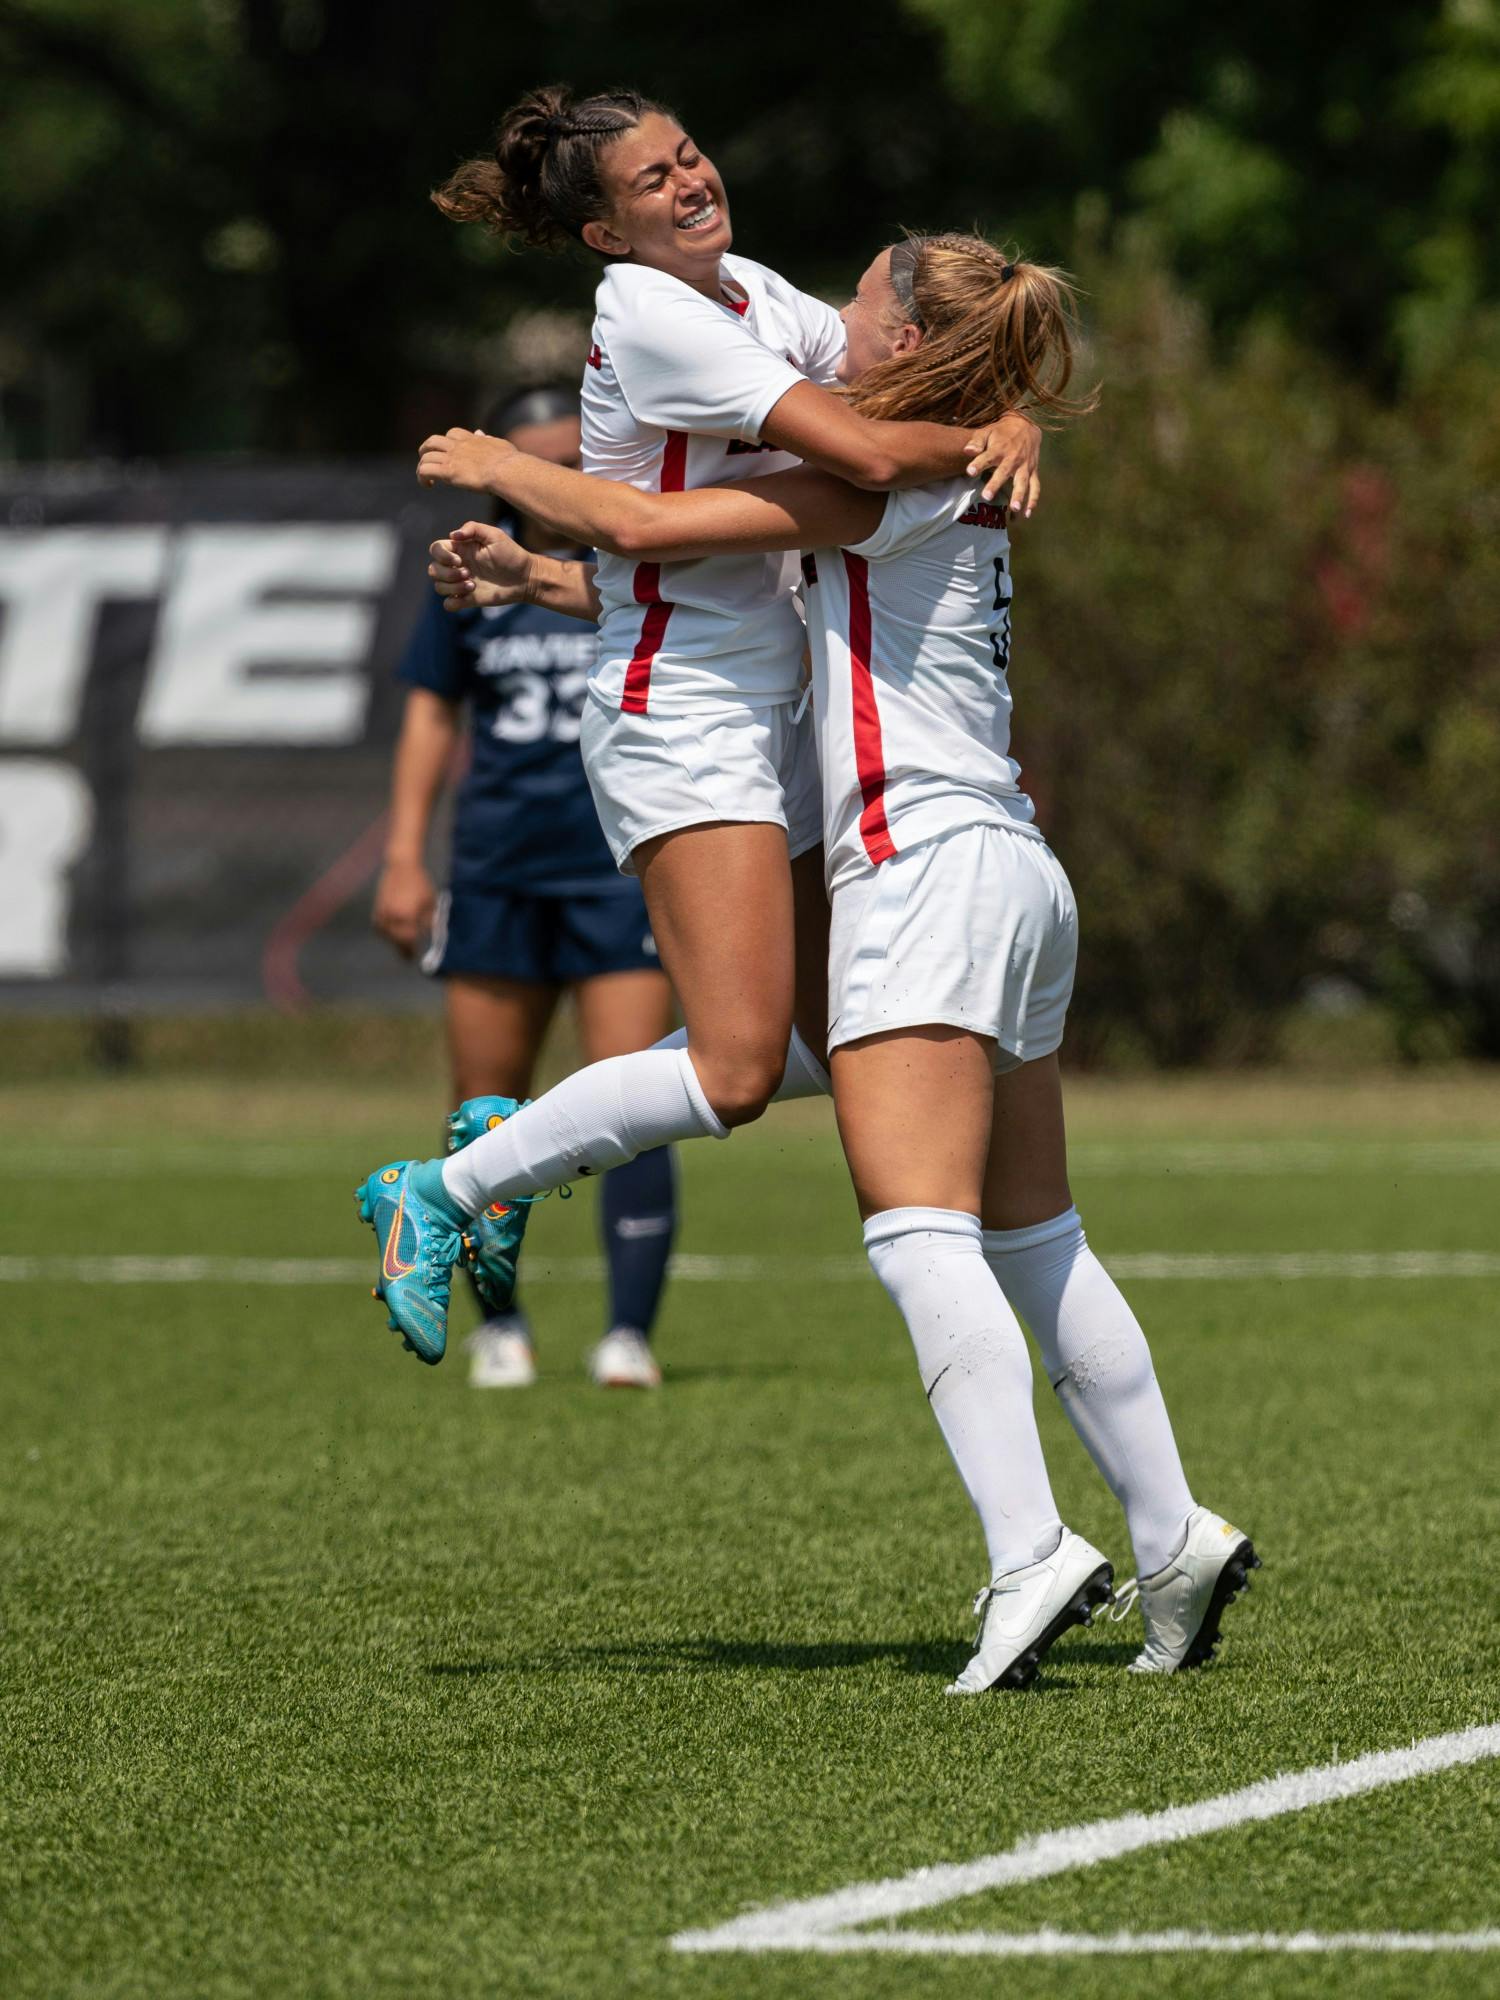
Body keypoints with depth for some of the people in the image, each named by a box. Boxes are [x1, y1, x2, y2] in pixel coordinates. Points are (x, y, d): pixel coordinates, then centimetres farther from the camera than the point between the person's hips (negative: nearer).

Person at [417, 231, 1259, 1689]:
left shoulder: (893, 481, -8)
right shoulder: (944, 491, 20)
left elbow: (650, 525, -10)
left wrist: (495, 466, 5)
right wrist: (526, 577, 24)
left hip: (930, 871, -10)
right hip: (1008, 875, 10)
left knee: (918, 1232, -18)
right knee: (1035, 1242, 13)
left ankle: (1029, 1554, -29)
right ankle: (1172, 1541, 14)